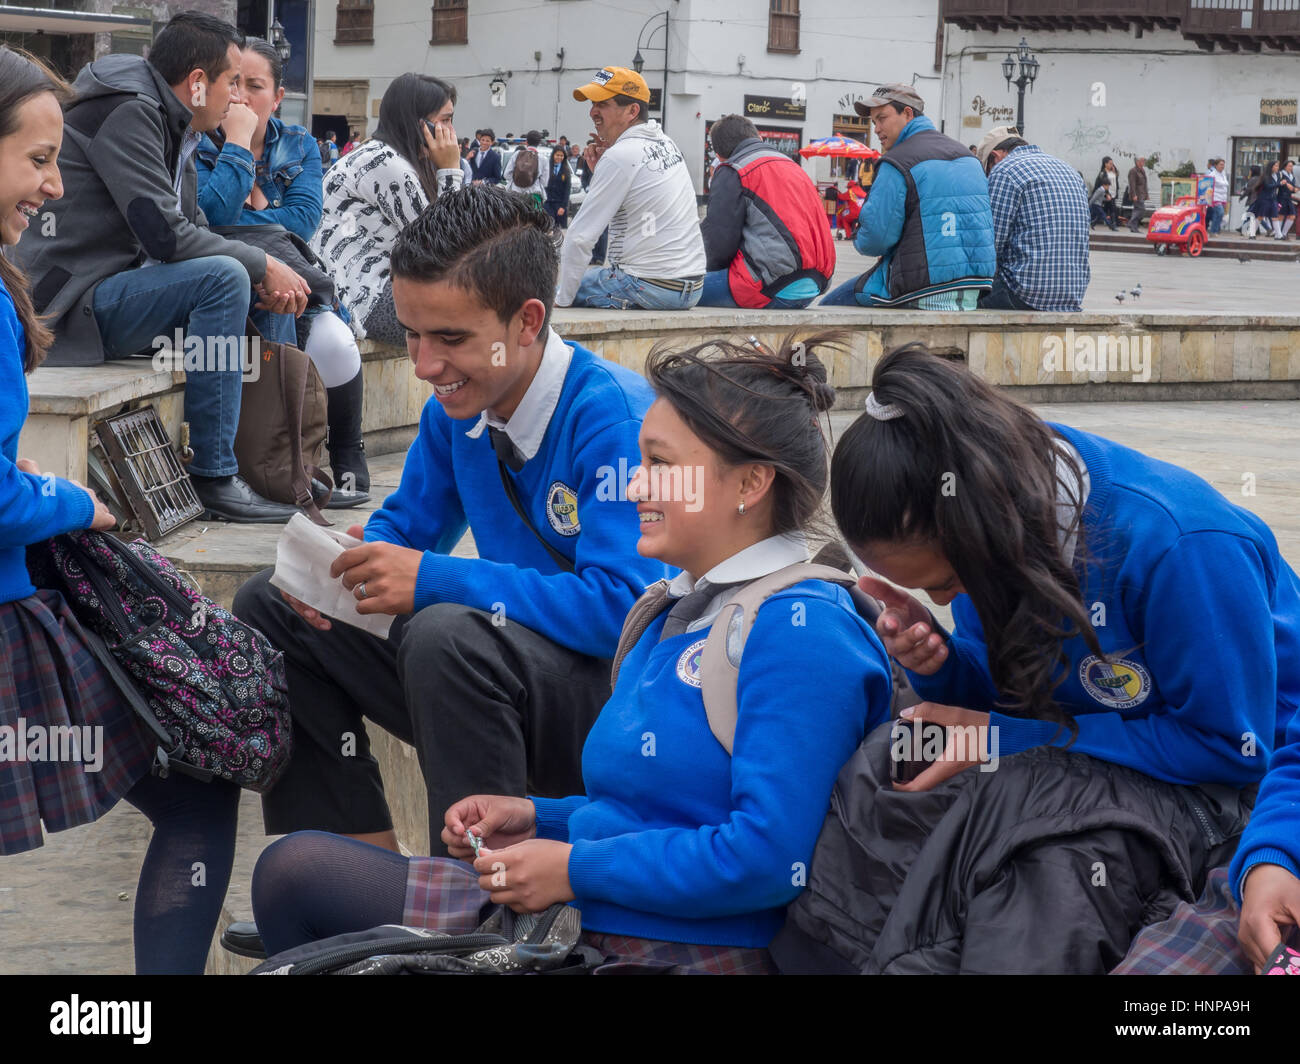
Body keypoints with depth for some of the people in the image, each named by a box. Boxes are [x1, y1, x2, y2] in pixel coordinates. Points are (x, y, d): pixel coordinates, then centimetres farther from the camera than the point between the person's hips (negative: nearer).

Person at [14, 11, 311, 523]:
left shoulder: (174, 130, 16)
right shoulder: (127, 115, -15)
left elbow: (196, 232, 16)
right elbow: (164, 233, -23)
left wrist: (264, 278, -3)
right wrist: (261, 266, -14)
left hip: (111, 296, 10)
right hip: (69, 307, -10)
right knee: (223, 278, -27)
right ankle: (213, 478, -22)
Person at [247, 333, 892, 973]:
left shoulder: (801, 631, -15)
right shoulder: (680, 610, 16)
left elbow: (768, 854, -24)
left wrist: (575, 868, -16)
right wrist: (539, 820, 7)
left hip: (685, 956, -9)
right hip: (582, 925, 9)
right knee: (296, 867, 5)